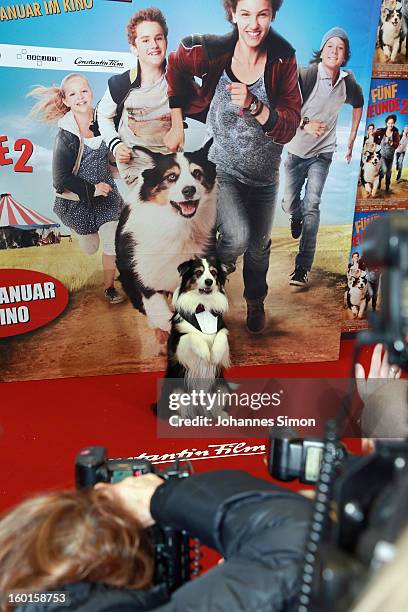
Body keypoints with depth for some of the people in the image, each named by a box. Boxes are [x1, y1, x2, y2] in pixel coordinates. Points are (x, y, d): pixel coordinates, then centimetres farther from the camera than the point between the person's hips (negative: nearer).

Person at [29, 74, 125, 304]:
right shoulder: (66, 136, -20)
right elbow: (61, 178, -18)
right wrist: (91, 189, -17)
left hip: (106, 192, 2)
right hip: (78, 199, -2)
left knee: (113, 244, -7)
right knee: (90, 249, 16)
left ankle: (109, 286, 18)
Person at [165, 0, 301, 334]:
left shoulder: (283, 61, -14)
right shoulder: (214, 52, -17)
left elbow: (289, 127, -19)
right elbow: (176, 66, 4)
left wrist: (253, 105, -36)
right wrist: (177, 123, 3)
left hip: (265, 174, 3)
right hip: (224, 169, -2)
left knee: (259, 245, 19)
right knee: (237, 238, -26)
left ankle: (255, 301, 49)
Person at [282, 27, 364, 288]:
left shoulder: (348, 83, -4)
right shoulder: (306, 75, -17)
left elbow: (358, 105, 17)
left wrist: (351, 142, 18)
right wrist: (305, 124, -40)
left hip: (322, 153, 1)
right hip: (296, 150, 0)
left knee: (312, 205, -15)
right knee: (289, 204, 8)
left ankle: (303, 268, -17)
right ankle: (297, 217, 50)